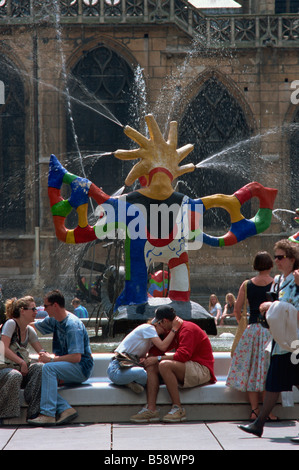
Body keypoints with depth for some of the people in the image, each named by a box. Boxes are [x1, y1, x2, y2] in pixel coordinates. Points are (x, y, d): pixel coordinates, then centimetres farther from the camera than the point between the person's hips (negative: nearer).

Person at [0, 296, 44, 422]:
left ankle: (33, 412, -26)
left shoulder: (29, 330, 12)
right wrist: (22, 362, -24)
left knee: (40, 368, -23)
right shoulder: (11, 324, -9)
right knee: (15, 376, -40)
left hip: (22, 368, 7)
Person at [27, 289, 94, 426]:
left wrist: (52, 359, -21)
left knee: (48, 368, -31)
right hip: (69, 369, 9)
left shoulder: (73, 325, -18)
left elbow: (76, 357, -25)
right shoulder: (54, 320, 10)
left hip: (81, 368, -9)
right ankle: (65, 409, -22)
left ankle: (48, 414, -34)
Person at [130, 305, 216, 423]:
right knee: (151, 366, -1)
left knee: (164, 365, -31)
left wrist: (158, 358, -21)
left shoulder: (188, 329, -15)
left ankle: (178, 408, -25)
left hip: (202, 370, -10)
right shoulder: (173, 331, 16)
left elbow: (183, 355, -25)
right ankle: (151, 409, -15)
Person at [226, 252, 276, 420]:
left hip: (252, 329, 2)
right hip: (271, 329, -2)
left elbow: (237, 309, 3)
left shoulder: (246, 284, 3)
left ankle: (255, 410, 6)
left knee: (251, 369, 9)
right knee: (268, 370, 3)